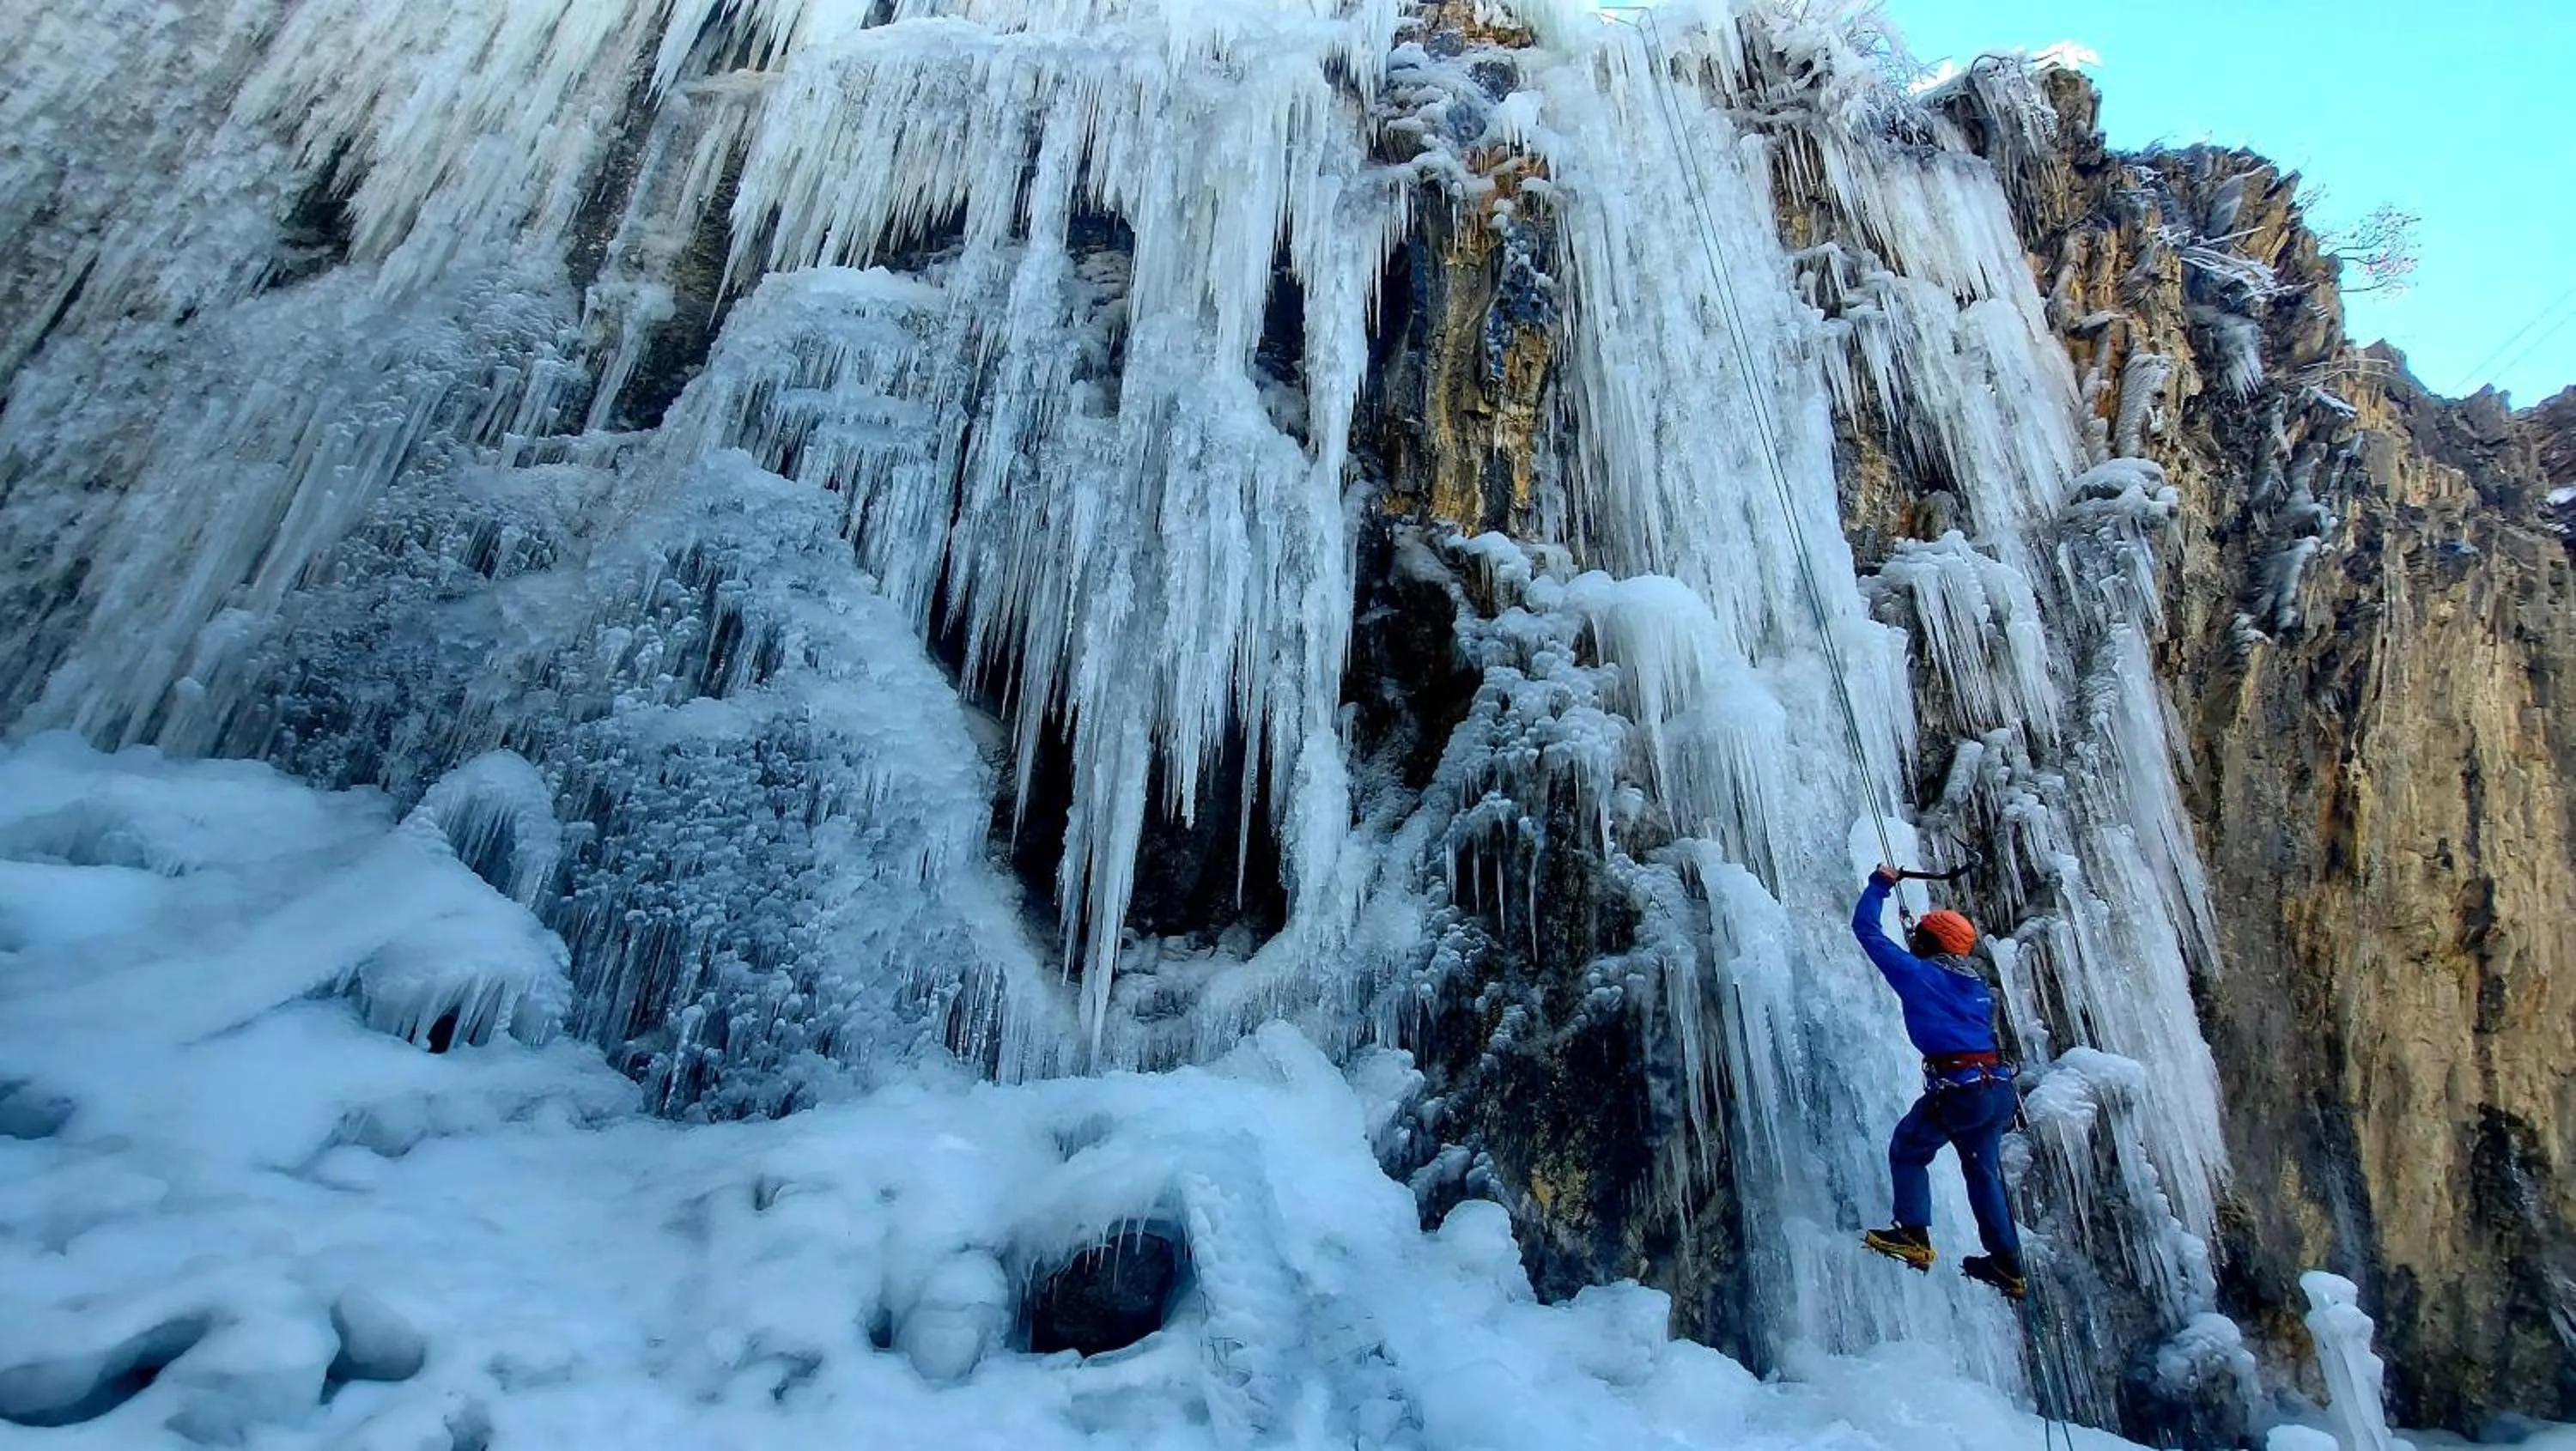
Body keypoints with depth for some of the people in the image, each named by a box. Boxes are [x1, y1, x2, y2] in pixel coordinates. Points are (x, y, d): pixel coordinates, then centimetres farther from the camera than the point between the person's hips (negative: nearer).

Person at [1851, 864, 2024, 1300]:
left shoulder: (1917, 973, -4)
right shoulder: (1976, 984, 15)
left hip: (1956, 1089, -7)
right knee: (1983, 1170, 21)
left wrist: (1880, 883, 13)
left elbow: (1867, 929, 2)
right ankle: (2007, 1264, 27)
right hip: (2000, 1089, 7)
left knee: (1907, 1150, 11)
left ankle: (1914, 1236, 1)